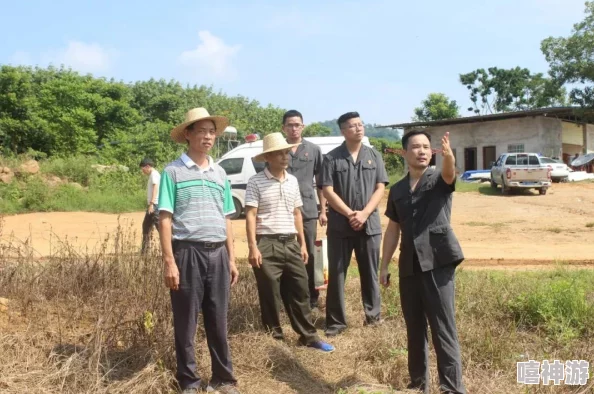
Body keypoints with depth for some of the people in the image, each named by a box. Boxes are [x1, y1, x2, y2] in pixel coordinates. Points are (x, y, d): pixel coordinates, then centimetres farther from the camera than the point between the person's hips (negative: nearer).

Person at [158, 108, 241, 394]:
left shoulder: (220, 174, 14)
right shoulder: (173, 171, -2)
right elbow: (165, 219, -6)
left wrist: (231, 259, 13)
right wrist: (169, 262, -13)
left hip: (218, 253, 4)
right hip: (187, 252, -4)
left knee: (218, 321, 12)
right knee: (186, 323, 5)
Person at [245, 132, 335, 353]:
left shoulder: (292, 181, 12)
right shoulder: (256, 182, -6)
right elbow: (250, 215, -9)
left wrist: (302, 243, 15)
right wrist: (253, 247, -15)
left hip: (290, 244, 5)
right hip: (267, 245, -5)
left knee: (300, 292, 9)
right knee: (270, 296, 4)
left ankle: (308, 336, 20)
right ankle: (274, 339, 18)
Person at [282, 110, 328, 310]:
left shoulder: (314, 150, 5)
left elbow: (321, 183, 7)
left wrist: (323, 210, 2)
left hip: (308, 210, 0)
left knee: (309, 255, 9)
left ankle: (312, 297, 20)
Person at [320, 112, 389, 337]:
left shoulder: (374, 156, 8)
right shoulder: (331, 158, 0)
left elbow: (380, 188, 3)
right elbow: (328, 191, -6)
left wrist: (364, 214, -11)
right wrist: (350, 214, -14)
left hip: (370, 224, 2)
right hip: (340, 225, -2)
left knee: (370, 272, 10)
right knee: (336, 274, 2)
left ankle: (373, 316, 25)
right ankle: (336, 321, 12)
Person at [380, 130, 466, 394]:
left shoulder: (439, 180, 2)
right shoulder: (397, 190, 13)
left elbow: (450, 172, -23)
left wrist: (448, 155, -46)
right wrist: (384, 266, 13)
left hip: (438, 261, -4)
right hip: (409, 265, 5)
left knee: (443, 328, -5)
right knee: (414, 328, 12)